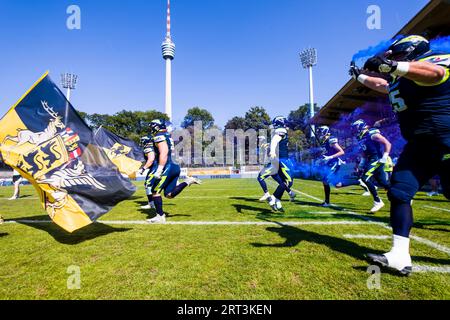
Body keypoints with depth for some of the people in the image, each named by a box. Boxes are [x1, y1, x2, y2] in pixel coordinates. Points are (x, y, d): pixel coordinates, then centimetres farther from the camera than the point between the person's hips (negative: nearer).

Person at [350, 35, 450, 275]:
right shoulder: (402, 78, 18)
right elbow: (382, 85, 38)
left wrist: (392, 66, -38)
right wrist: (360, 76, 49)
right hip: (419, 144, 8)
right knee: (399, 192, -4)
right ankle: (400, 255, -3)